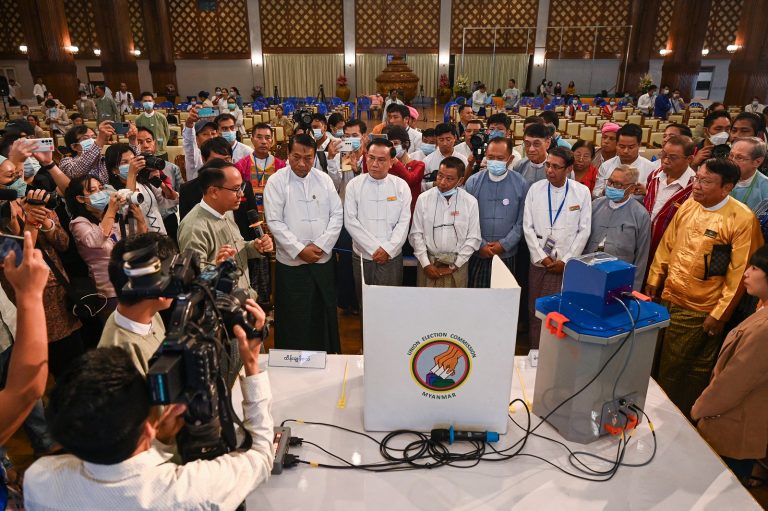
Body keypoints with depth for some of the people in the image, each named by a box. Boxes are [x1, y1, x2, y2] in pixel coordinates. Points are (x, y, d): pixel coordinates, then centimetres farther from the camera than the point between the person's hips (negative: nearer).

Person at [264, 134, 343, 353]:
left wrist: (321, 245, -8)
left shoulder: (323, 179, 6)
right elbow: (275, 222, -8)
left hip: (323, 260, 3)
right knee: (294, 319, 4)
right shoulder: (276, 181, -4)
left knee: (324, 314, 11)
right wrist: (300, 250, -13)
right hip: (291, 262, -3)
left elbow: (337, 215, 3)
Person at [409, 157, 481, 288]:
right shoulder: (423, 199, -5)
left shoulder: (470, 202, -5)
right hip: (428, 263, 0)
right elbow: (416, 234, -1)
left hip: (457, 264, 0)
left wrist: (454, 266, -5)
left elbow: (473, 238, -3)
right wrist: (425, 264, -7)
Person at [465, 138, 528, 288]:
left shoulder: (520, 184, 0)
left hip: (507, 255, 0)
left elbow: (521, 222, -1)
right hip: (477, 254, 0)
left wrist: (504, 244, -8)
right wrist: (480, 244, -8)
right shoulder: (473, 182, -1)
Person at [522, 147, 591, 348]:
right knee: (535, 309, 8)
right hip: (539, 262, 2)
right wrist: (542, 257, -6)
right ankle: (535, 351, 22)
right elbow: (528, 227, 0)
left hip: (567, 265, -1)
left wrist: (566, 260, -6)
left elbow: (584, 230, -1)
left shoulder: (582, 192, -2)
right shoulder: (535, 189, 1)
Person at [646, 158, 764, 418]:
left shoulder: (743, 219, -15)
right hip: (667, 299, 6)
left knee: (690, 372, 9)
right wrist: (654, 280, 12)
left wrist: (720, 315, -12)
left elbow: (739, 272, -13)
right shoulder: (688, 206, 3)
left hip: (699, 312, -5)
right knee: (655, 364, 16)